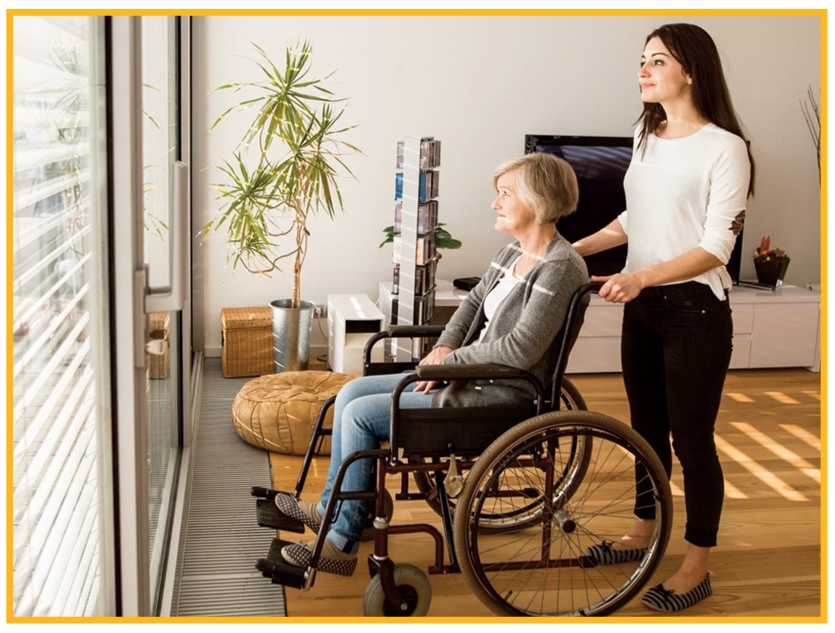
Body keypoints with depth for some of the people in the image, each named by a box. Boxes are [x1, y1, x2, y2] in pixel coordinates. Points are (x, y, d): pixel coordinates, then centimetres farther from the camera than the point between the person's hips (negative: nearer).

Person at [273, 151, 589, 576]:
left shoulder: (560, 269, -20)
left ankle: (343, 541, 2)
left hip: (497, 398, -10)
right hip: (469, 377, 10)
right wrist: (445, 346, 2)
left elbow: (520, 349, -26)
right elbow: (474, 301, 19)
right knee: (351, 393, 7)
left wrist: (451, 361, -14)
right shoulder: (513, 252, 8)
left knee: (360, 415, -12)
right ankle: (330, 509, 20)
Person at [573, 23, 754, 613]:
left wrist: (643, 277, -31)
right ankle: (643, 532, 35)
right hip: (641, 303, 7)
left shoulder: (724, 148, -14)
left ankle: (697, 565, 17)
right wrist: (577, 248, 10)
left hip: (694, 308, -7)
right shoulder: (647, 136, 9)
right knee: (646, 427, 18)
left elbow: (715, 247, -19)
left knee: (692, 437, 2)